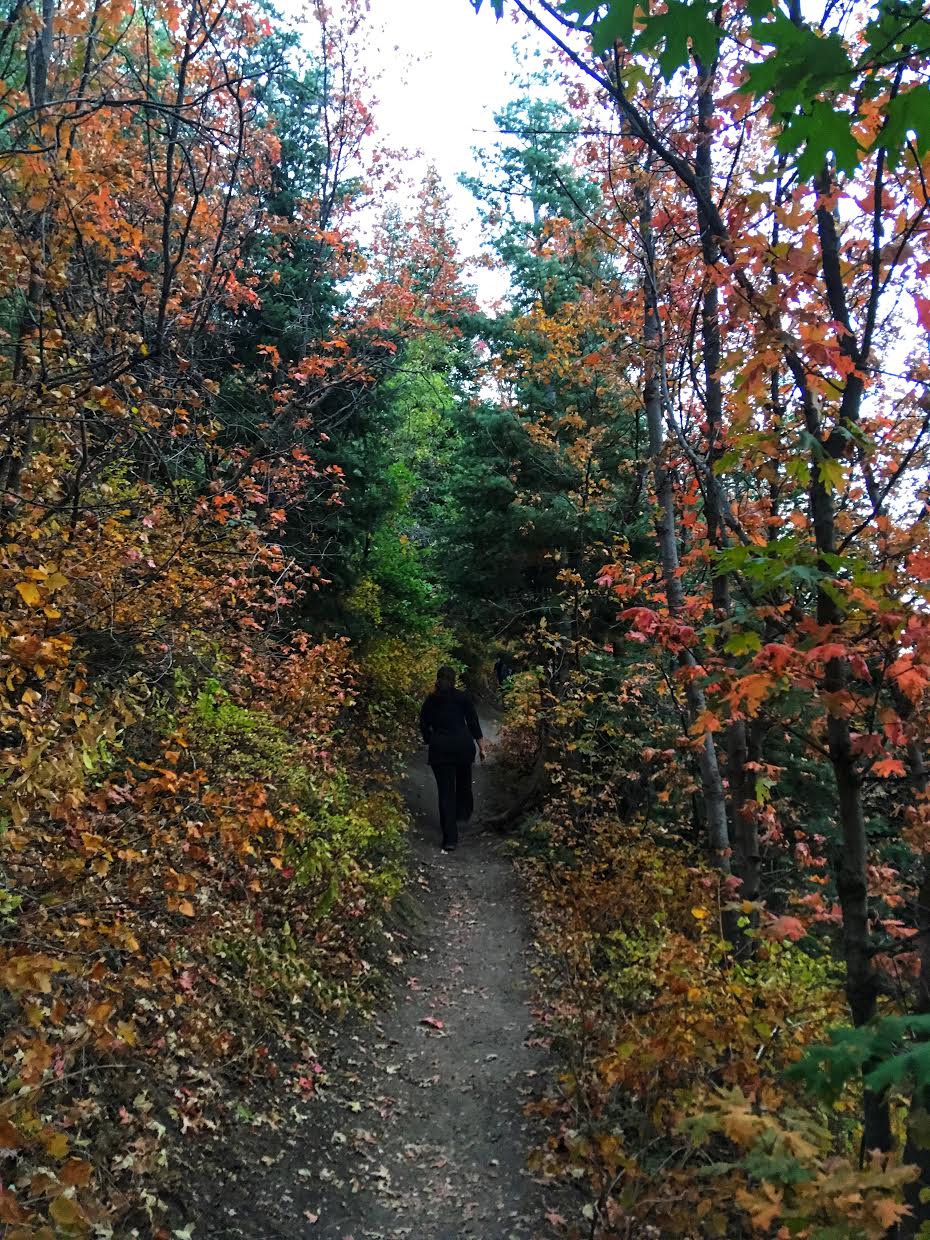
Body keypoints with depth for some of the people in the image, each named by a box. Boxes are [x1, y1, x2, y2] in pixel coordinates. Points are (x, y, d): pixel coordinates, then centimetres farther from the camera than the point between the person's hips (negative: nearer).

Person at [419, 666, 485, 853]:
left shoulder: (430, 701, 6)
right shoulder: (462, 697, 1)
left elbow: (424, 726, 8)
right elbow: (474, 723, -1)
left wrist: (430, 742, 22)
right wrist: (481, 747, 4)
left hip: (440, 748, 0)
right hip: (463, 744, 0)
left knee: (445, 792, -1)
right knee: (463, 781, 26)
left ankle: (450, 839, -6)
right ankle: (464, 812, 49)